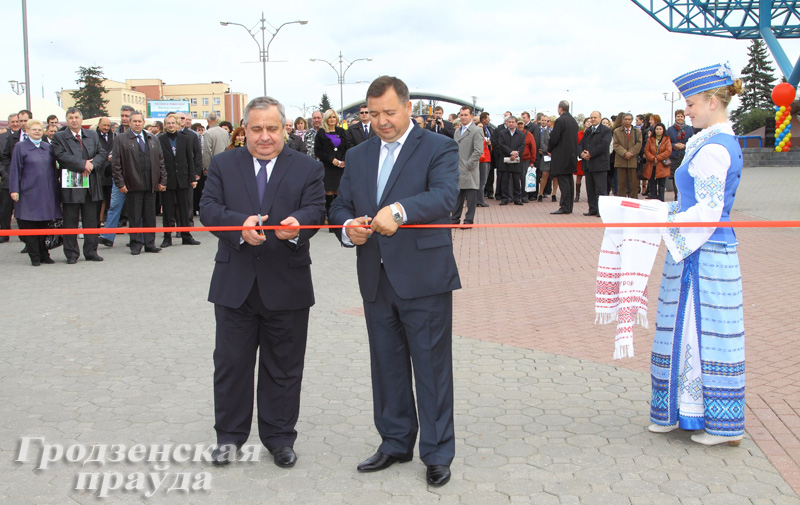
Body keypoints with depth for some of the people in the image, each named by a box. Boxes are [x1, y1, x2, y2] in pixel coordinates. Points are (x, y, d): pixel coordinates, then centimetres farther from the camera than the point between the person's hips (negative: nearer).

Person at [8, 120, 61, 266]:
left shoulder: (48, 147, 12)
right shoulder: (20, 147, 1)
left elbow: (53, 169, 15)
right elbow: (14, 170, -2)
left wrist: (56, 189, 10)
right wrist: (14, 190, -9)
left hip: (46, 192, 3)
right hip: (29, 192, -3)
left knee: (44, 225, 7)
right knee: (29, 226, -1)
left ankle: (43, 255, 17)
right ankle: (35, 257, 6)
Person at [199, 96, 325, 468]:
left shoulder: (307, 169, 4)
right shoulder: (222, 165, 7)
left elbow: (315, 210, -9)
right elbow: (209, 207, -5)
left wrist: (297, 223, -32)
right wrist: (239, 225, -24)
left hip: (287, 286, -1)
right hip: (235, 284, 1)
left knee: (283, 366, 9)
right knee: (231, 362, 9)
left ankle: (279, 437, 24)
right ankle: (229, 435, 25)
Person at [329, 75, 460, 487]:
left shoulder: (438, 148, -4)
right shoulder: (358, 156, 13)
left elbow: (444, 196, -21)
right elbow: (340, 206, 13)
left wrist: (400, 210, -38)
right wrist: (348, 228, -11)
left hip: (423, 279, -5)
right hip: (376, 281, 6)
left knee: (431, 368, 2)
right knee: (386, 365, 16)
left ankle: (437, 453, 16)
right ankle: (395, 442, 32)